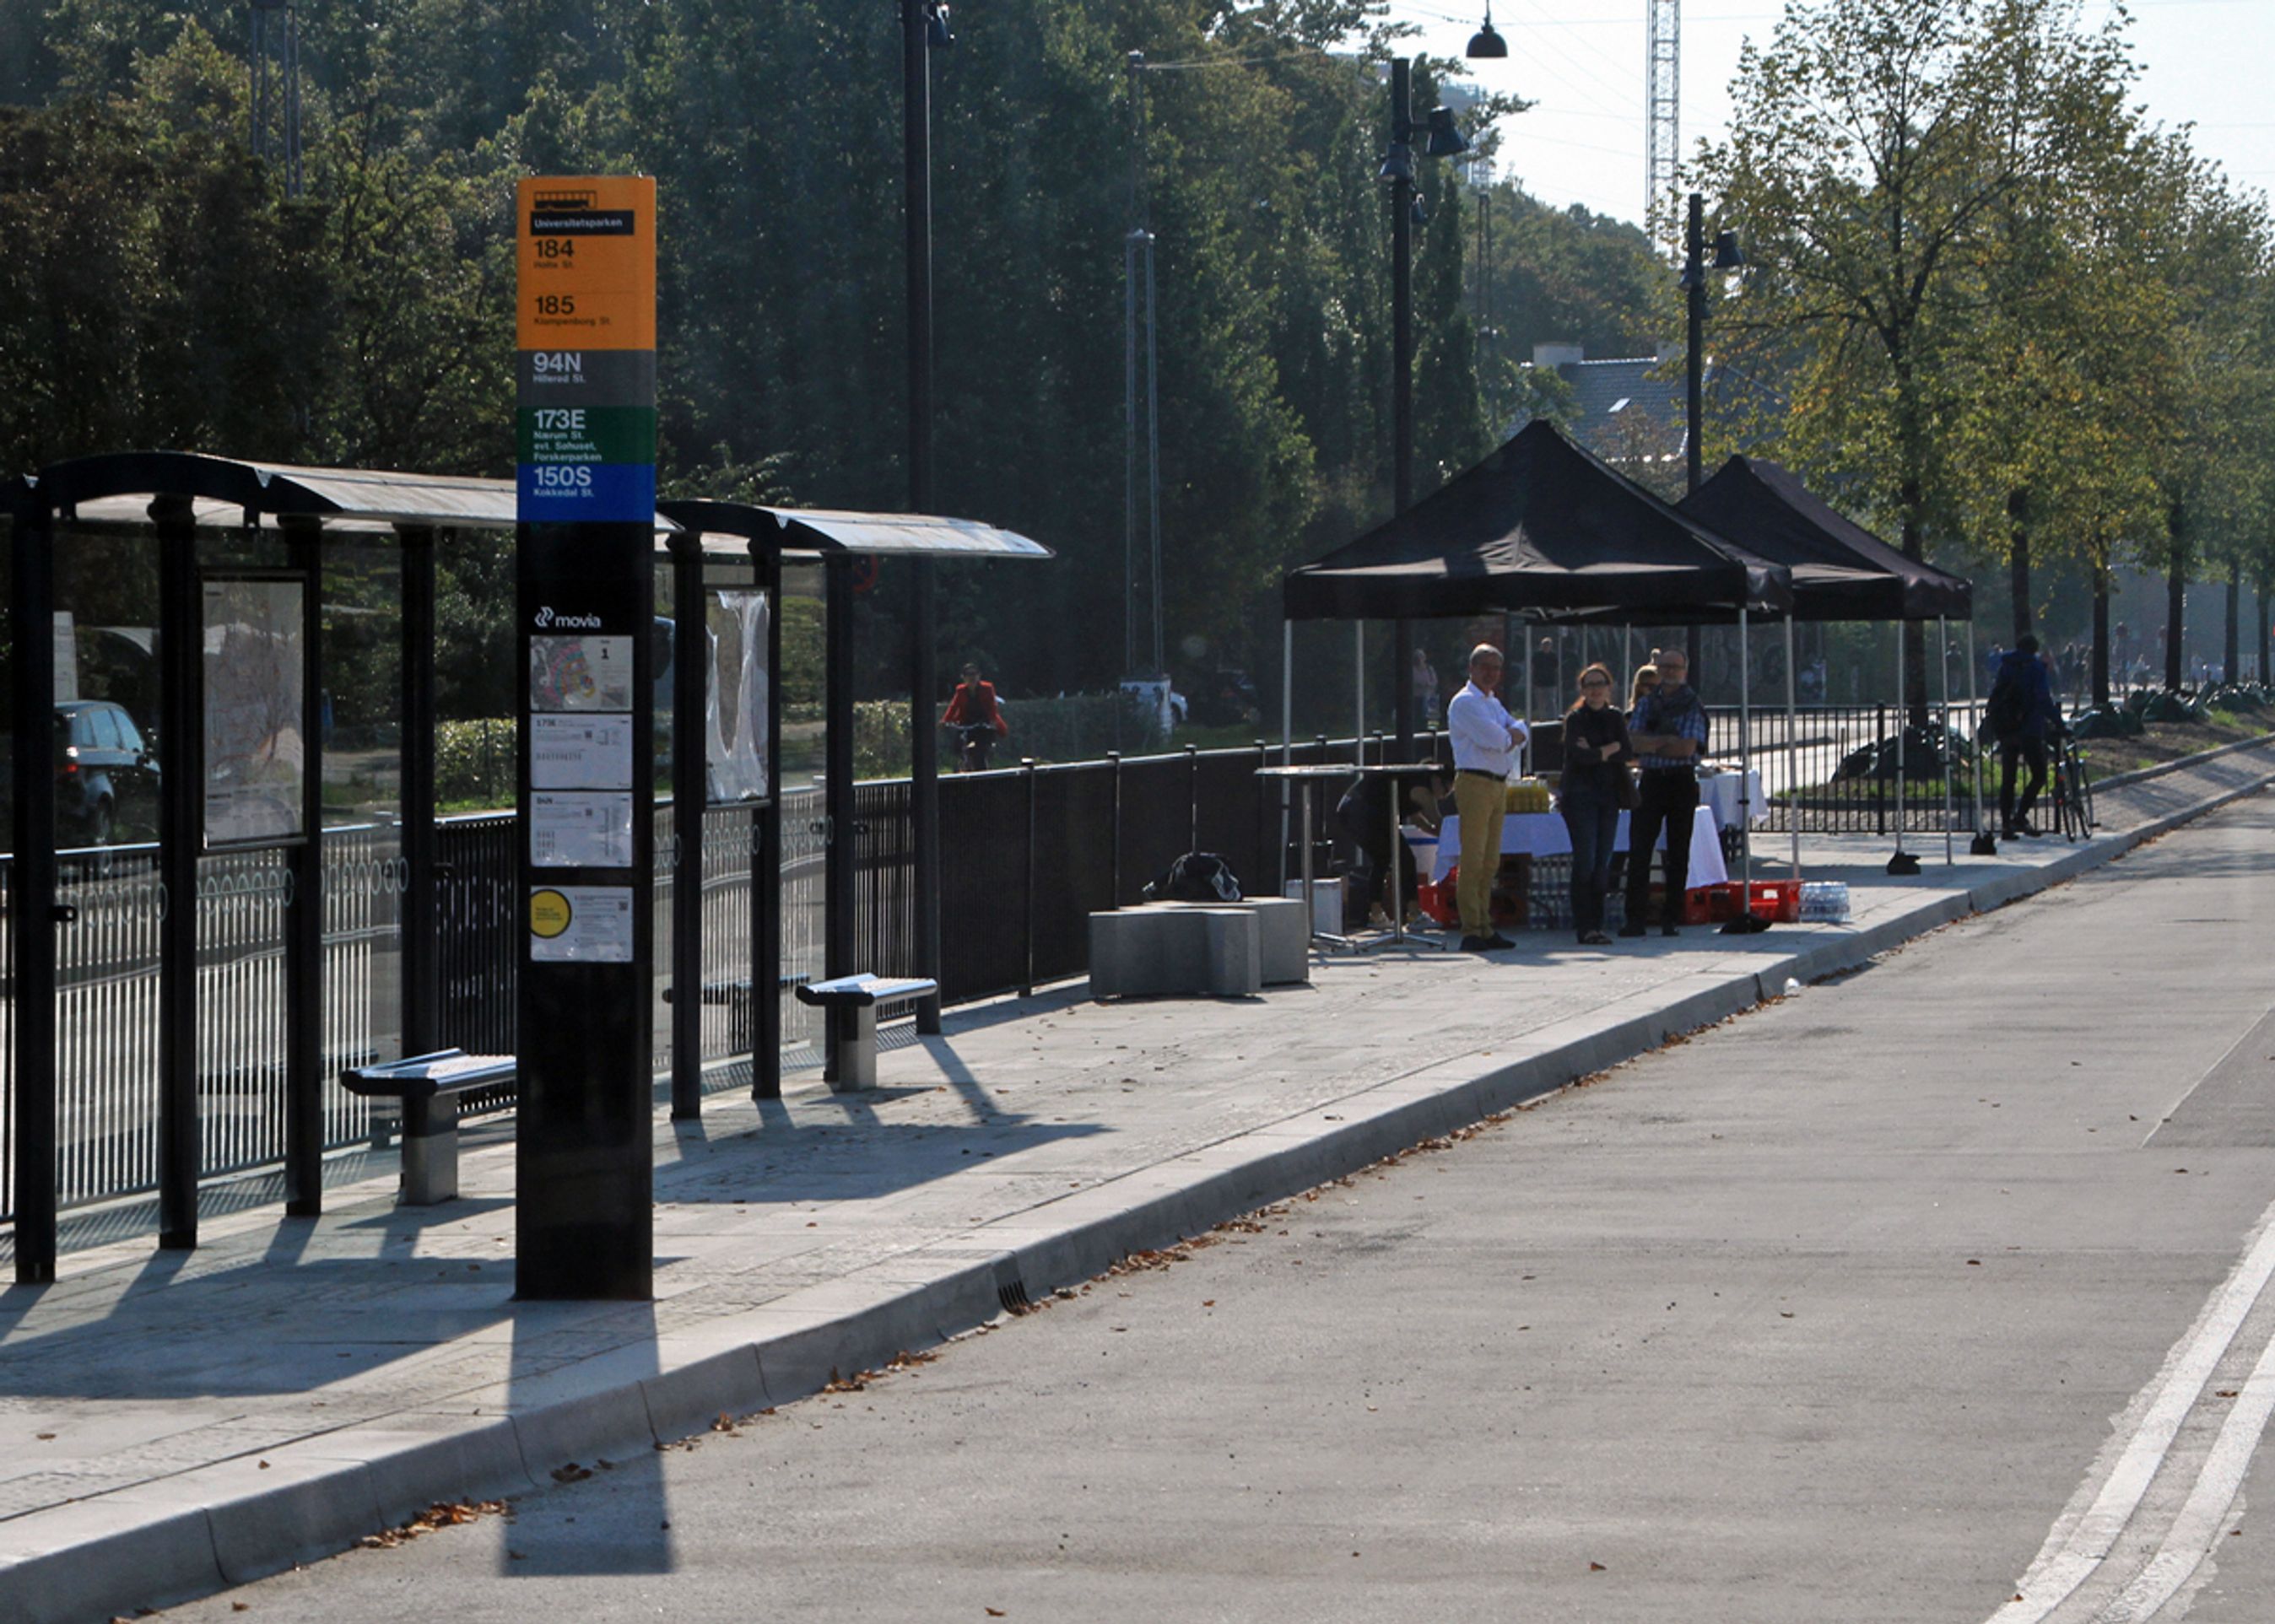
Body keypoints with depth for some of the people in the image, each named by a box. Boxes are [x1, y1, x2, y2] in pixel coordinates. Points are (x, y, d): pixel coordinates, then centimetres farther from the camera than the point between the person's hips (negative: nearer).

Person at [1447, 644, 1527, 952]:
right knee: (1473, 859, -11)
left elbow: (1519, 732, 13)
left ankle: (1485, 929, 14)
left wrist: (1509, 735, -8)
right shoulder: (1465, 702, -7)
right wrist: (1510, 737, 3)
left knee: (1490, 862, 10)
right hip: (1474, 783, -9)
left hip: (1497, 784, 9)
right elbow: (1494, 738, -17)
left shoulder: (1494, 703, 22)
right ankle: (1471, 931, -13)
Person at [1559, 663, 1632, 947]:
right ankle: (1585, 927, -10)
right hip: (1580, 794, -5)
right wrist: (1612, 750, -6)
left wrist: (1598, 752, -11)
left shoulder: (1615, 719, 13)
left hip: (1609, 796, 5)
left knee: (1603, 862, 2)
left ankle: (1596, 925, 6)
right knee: (1585, 860, -11)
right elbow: (1580, 755, -15)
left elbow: (1629, 754, 0)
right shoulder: (1575, 718, -1)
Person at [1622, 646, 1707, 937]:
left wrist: (1649, 745, -6)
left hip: (1681, 782, -2)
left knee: (1678, 853, 2)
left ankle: (1671, 919, 7)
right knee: (1639, 850, -6)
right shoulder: (1647, 704, 11)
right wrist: (1668, 741, -13)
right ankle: (1635, 918, -6)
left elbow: (1687, 748, -11)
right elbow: (1633, 739, -2)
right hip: (1650, 781, 2)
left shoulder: (1693, 706, 0)